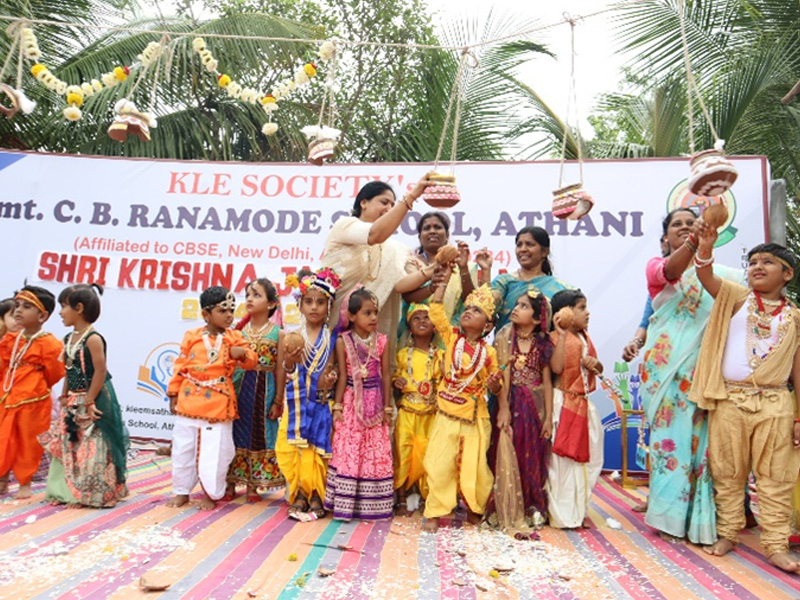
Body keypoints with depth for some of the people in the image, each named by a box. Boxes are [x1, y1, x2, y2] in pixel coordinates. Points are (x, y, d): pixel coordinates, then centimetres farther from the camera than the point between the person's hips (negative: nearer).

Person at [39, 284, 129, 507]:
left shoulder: (93, 339, -17)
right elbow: (69, 372, 15)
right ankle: (67, 491, 28)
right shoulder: (69, 339, 10)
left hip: (92, 402, -9)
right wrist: (64, 397, 9)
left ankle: (90, 494, 11)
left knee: (91, 450, -1)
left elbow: (101, 372, -20)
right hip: (74, 403, 9)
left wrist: (89, 401, -20)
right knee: (67, 447, 16)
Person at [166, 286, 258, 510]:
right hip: (189, 400, 2)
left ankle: (211, 494, 22)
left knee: (215, 450, 4)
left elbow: (252, 362, 0)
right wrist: (173, 394, 7)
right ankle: (181, 491, 29)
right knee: (183, 448, 11)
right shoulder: (192, 337, 2)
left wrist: (244, 353, -21)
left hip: (219, 403, -1)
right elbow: (180, 366, 7)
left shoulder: (235, 338, 1)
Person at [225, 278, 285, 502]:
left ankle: (253, 485, 20)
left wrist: (278, 401, -4)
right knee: (235, 434, 7)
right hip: (237, 388, 2)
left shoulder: (277, 334, -2)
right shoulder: (238, 330, 5)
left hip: (264, 390, -2)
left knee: (259, 436, 6)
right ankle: (231, 483, 21)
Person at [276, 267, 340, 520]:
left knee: (317, 452, -1)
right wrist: (288, 363, -15)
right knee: (294, 452, 0)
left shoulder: (332, 339, 0)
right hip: (295, 406, 1)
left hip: (321, 406, -1)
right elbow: (281, 377, 5)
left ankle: (316, 499, 15)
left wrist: (330, 380, -16)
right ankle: (297, 497, 16)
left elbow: (335, 373, 5)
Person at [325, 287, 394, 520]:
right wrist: (337, 406, -3)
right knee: (347, 452, 1)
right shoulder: (343, 341, -4)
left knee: (376, 453, 5)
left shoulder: (381, 341, 0)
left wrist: (387, 408, 3)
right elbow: (342, 376, -3)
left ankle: (372, 504, 19)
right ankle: (344, 505, 12)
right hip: (351, 402, -2)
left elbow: (386, 375, 3)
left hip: (374, 404, 2)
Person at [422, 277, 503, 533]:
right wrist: (445, 278, -9)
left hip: (476, 417, 1)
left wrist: (494, 383, -16)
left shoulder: (488, 352, -1)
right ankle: (434, 512, 16)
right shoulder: (452, 336, 0)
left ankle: (474, 510, 32)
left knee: (475, 467, 8)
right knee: (440, 464, -1)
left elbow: (495, 387, 7)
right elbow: (436, 309, -10)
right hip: (447, 415, 0)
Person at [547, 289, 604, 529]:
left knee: (585, 458, 12)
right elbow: (557, 367, -25)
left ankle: (579, 510, 26)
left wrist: (596, 364, -5)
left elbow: (599, 369, 19)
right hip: (563, 403, -8)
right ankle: (561, 513, 13)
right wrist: (561, 335, -25)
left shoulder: (585, 337, 13)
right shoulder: (556, 337, -10)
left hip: (584, 403, 8)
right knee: (562, 459, -1)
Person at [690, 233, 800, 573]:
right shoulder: (736, 298, 6)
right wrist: (705, 248, -33)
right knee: (727, 474, 8)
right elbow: (707, 278, -14)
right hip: (729, 401, 0)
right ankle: (727, 534, 22)